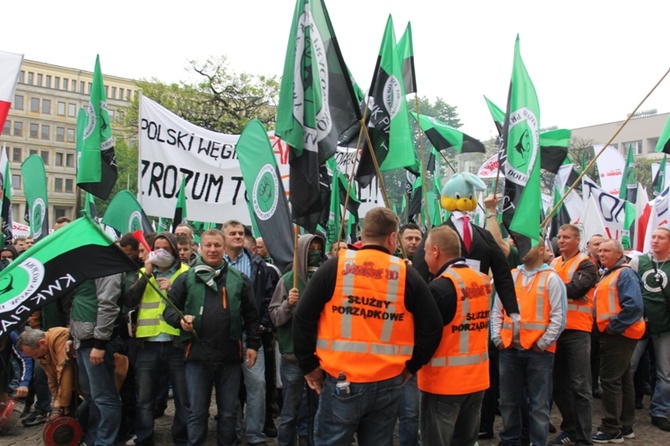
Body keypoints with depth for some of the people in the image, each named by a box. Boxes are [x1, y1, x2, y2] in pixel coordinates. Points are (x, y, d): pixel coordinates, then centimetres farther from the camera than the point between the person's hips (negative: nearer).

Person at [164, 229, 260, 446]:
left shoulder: (239, 279, 6)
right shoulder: (186, 279, 3)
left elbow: (251, 315, 9)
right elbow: (168, 308, 5)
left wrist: (253, 344, 4)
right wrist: (180, 319, -16)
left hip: (230, 356, 1)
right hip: (197, 355, -1)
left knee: (228, 412, 13)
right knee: (197, 412, 10)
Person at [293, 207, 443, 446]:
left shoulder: (334, 267, -3)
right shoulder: (407, 275, 0)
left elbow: (303, 318, -4)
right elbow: (432, 328, 1)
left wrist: (309, 365, 6)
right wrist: (410, 366, 13)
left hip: (340, 383, -1)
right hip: (387, 385, 2)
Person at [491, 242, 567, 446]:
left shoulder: (551, 278, -4)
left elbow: (558, 316, -8)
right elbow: (497, 310, 12)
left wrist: (543, 343, -12)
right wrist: (497, 337, 2)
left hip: (538, 351, -5)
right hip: (509, 349, 5)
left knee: (539, 403, 5)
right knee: (508, 400, 15)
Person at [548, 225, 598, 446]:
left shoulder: (586, 264, -4)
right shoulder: (553, 264, 15)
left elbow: (576, 288, -18)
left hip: (576, 330, -6)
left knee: (580, 386, -3)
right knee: (559, 384, 13)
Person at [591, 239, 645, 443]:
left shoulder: (625, 274, -13)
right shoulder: (608, 275, 17)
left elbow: (634, 305, -25)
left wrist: (614, 326, -21)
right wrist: (603, 327, 10)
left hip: (619, 334, -10)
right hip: (613, 335, 10)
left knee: (610, 380, -8)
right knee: (623, 380, 16)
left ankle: (611, 430, 0)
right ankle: (625, 426, 26)